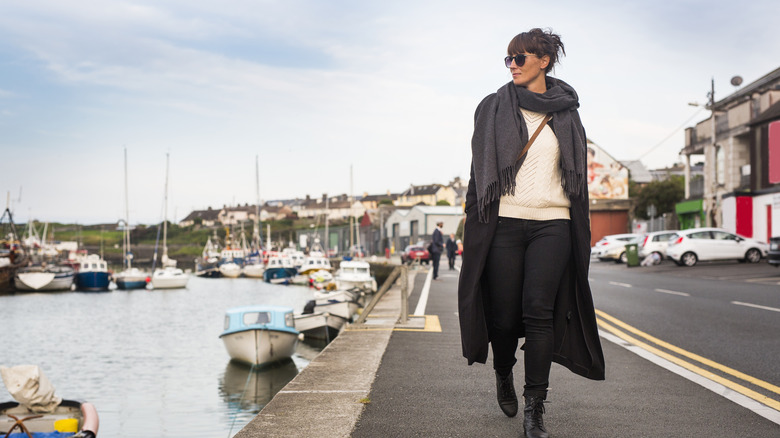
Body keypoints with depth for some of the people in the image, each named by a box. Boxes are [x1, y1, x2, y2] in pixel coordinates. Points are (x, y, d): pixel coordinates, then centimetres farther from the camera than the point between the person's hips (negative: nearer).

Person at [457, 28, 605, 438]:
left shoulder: (566, 113, 12)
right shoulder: (494, 108, 7)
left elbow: (577, 174, 15)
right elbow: (479, 170, 6)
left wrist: (579, 232, 11)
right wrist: (475, 220, -1)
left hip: (552, 224, 1)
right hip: (504, 223, 0)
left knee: (539, 312, -9)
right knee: (504, 314, 0)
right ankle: (503, 374, 31)